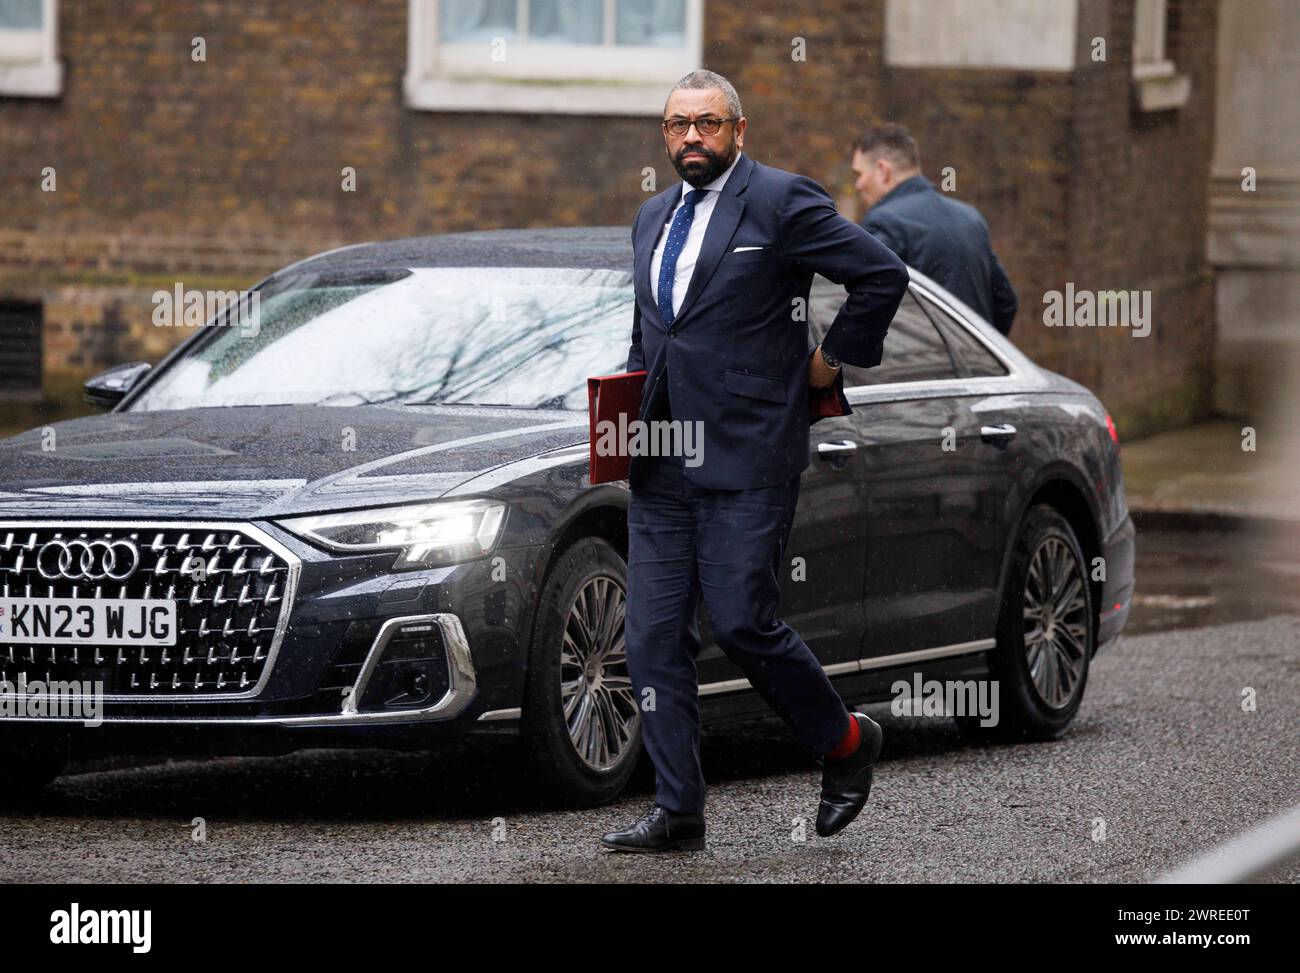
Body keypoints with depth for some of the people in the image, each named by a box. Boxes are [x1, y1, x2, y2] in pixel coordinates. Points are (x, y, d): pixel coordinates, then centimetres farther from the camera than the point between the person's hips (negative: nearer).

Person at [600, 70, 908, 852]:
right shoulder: (654, 218, 18)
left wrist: (835, 359, -4)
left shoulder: (781, 201, -6)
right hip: (662, 464, 7)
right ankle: (678, 812, 5)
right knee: (655, 634, 1)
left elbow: (883, 275, -8)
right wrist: (630, 390, 14)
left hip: (748, 457, -7)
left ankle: (846, 742, 16)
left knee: (743, 620, -9)